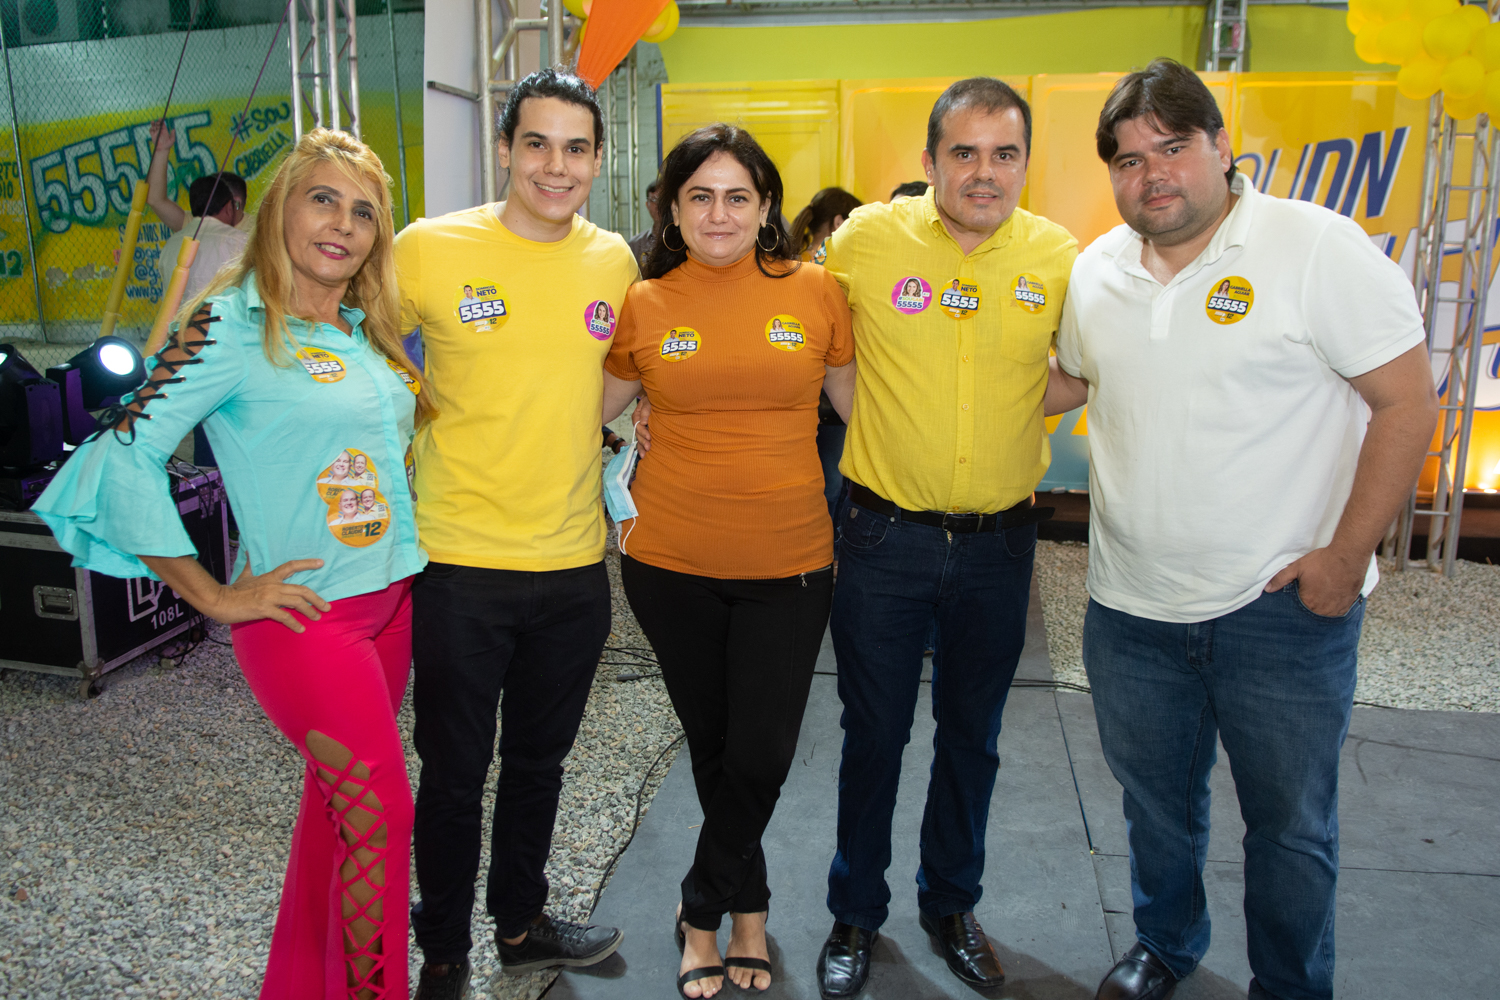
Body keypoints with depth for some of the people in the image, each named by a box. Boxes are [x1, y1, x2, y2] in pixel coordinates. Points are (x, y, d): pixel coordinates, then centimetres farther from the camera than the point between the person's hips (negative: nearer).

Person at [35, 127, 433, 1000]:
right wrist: (216, 597, -13)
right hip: (305, 615, -7)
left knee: (341, 799, 17)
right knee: (382, 811, -4)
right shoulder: (232, 324, -12)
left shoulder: (368, 328, 9)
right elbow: (125, 454, -15)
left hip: (391, 600, 7)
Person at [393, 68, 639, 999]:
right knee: (455, 772, 10)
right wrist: (414, 458, -4)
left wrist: (569, 438, 7)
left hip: (574, 561, 4)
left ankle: (521, 923, 43)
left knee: (539, 760, 20)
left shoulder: (614, 260, 2)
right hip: (462, 563, -3)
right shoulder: (430, 248, -10)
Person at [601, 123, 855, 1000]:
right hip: (672, 562, 1)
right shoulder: (644, 305, 0)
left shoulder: (814, 290, -1)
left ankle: (703, 914, 30)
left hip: (789, 564, 0)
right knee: (712, 746, 14)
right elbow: (589, 412, 13)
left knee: (761, 755, 4)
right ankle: (748, 908, 36)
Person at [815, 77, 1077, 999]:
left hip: (999, 541, 2)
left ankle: (953, 904, 39)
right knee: (874, 734, 10)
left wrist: (1013, 406, -2)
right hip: (885, 534, -1)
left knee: (973, 738, 16)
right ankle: (856, 913, 32)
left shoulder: (1062, 257, -4)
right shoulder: (865, 238, -8)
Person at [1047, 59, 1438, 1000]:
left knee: (1291, 824, 12)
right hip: (1131, 606, 5)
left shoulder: (1318, 246, -13)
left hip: (1282, 606, -4)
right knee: (1157, 803, 22)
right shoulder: (1096, 270, 3)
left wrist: (1348, 555, -14)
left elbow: (1408, 399, -12)